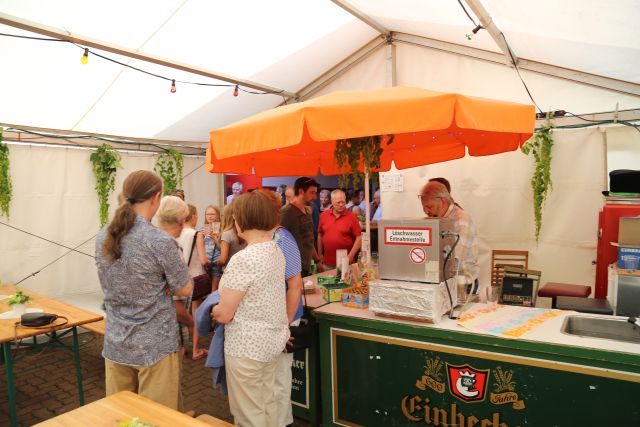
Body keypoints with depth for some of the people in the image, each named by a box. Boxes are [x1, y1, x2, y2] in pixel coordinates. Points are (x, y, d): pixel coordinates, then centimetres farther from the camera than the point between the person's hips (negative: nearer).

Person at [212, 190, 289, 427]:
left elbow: (223, 314, -18)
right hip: (273, 339, 8)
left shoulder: (243, 259, -24)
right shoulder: (276, 250, 2)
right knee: (267, 404, 22)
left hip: (247, 346, -8)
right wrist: (223, 306, 7)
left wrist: (212, 310, 3)